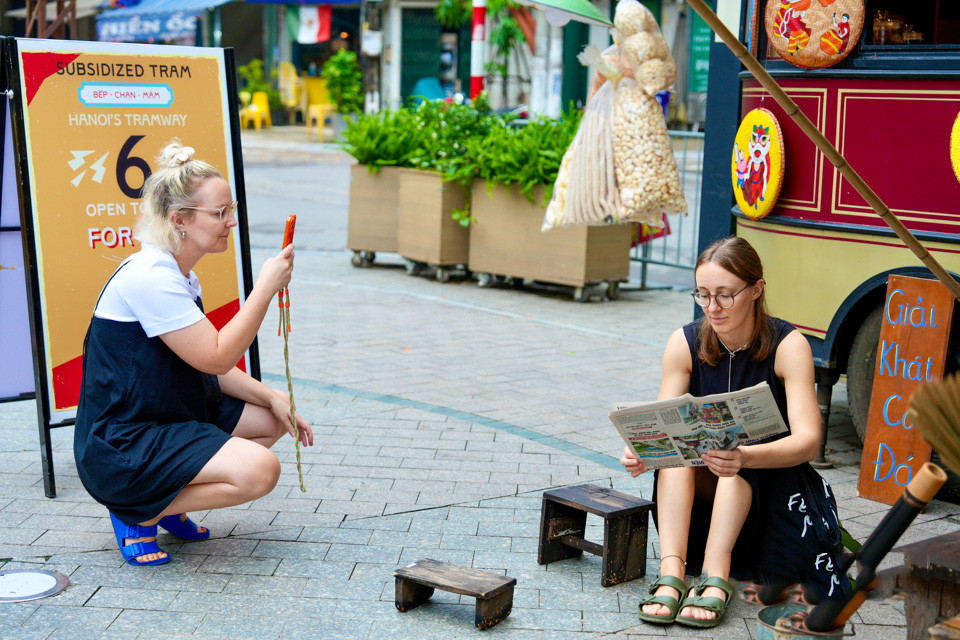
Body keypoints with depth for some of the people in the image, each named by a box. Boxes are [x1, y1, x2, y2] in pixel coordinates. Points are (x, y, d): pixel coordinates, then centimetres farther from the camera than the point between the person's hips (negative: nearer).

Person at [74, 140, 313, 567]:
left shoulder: (179, 276, 12)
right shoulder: (150, 278, -21)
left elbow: (207, 366, 13)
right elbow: (217, 357, -22)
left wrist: (272, 397, 1)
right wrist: (266, 287, -17)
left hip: (169, 418, 10)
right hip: (118, 447, -10)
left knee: (272, 420, 14)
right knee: (258, 470, -25)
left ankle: (166, 500, 14)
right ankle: (137, 514, -5)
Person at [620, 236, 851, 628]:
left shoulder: (788, 346, -16)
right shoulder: (685, 343, -8)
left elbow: (807, 441, -27)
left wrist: (745, 458, -47)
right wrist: (641, 451, -36)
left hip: (770, 482, -2)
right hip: (700, 491, 2)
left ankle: (716, 577, -39)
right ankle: (672, 572, -37)